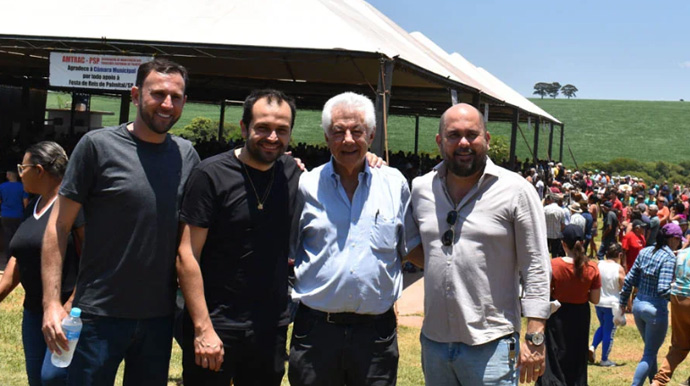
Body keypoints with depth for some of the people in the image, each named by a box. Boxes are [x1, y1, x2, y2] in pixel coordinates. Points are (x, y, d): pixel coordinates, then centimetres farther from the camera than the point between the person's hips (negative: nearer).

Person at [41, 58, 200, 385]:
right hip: (100, 315, -4)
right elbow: (58, 226, -6)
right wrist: (51, 302, -13)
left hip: (161, 316, 4)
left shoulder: (187, 154, 5)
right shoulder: (98, 145, -7)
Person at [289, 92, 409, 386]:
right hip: (316, 328, 0)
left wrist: (388, 285, 7)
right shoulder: (305, 186, 2)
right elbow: (284, 249, 11)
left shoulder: (394, 184, 5)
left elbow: (409, 250, 15)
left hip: (377, 330, 1)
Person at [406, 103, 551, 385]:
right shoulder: (420, 188, 6)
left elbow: (536, 269, -5)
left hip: (491, 347, -4)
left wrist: (534, 338, -11)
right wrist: (438, 266, 3)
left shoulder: (516, 190, -5)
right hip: (434, 341, 4)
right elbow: (408, 238, 22)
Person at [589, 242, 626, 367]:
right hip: (612, 304, -4)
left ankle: (593, 346, 6)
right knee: (609, 331, 7)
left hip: (598, 302, 5)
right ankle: (604, 360, 13)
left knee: (602, 326, 25)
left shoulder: (599, 265, -3)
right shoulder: (619, 269, -14)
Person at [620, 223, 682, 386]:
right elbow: (663, 289, -25)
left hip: (638, 305, 7)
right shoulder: (669, 258, -16)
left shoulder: (644, 252, 5)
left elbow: (630, 279, 8)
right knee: (649, 355, 3)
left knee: (650, 349, 24)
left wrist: (622, 302, 15)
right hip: (656, 309, -7)